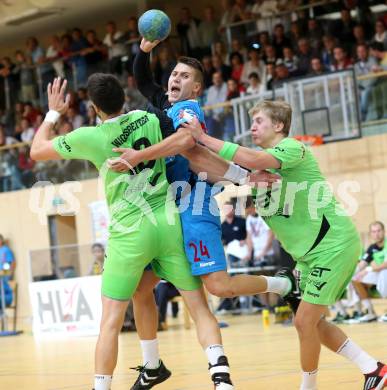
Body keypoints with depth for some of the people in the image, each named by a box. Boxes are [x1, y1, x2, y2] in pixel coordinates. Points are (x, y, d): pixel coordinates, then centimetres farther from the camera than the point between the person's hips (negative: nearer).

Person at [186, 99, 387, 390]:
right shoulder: (263, 165, 14)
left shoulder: (292, 147, -14)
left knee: (305, 321, -9)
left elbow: (253, 160, -33)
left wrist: (203, 137, -27)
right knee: (313, 323, 10)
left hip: (333, 245, -10)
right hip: (310, 252, 10)